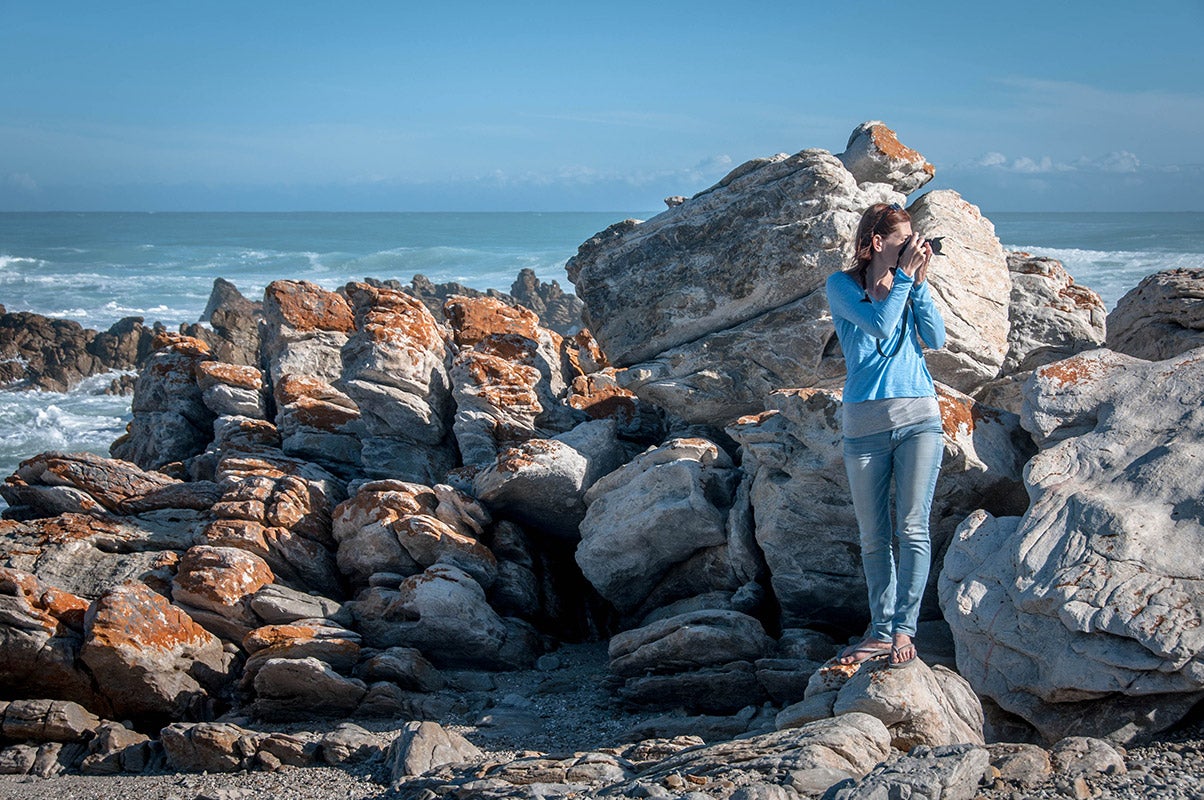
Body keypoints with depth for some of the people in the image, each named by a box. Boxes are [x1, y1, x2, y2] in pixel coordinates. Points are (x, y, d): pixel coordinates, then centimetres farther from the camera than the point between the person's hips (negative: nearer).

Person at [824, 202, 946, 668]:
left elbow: (936, 339, 1)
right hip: (865, 423, -2)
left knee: (912, 529, -4)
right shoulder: (843, 286, 2)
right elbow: (877, 324, -14)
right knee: (873, 537, 4)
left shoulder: (908, 286, 12)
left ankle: (903, 628, 1)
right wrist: (904, 275, -11)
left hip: (918, 417, 2)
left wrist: (919, 283, -4)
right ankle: (881, 630, 12)